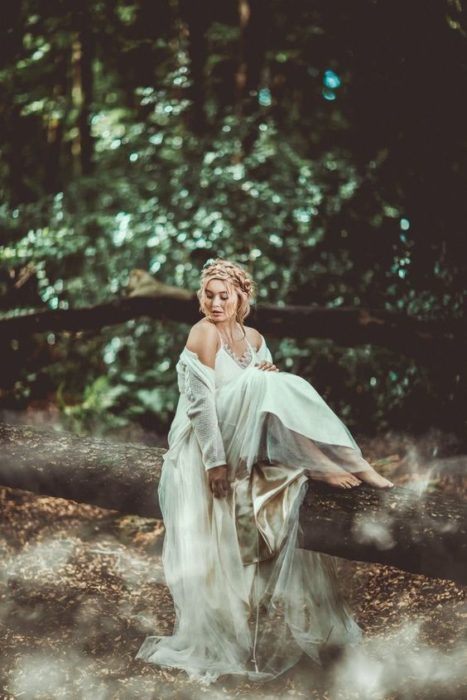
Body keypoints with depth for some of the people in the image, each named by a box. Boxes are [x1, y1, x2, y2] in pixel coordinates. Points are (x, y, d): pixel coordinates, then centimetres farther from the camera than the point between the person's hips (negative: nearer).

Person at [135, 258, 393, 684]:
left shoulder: (253, 338, 9)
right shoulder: (204, 334, -13)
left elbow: (271, 391, 14)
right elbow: (201, 401, -19)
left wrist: (269, 376, -12)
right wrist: (216, 460, -25)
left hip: (248, 443, 7)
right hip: (208, 442, -7)